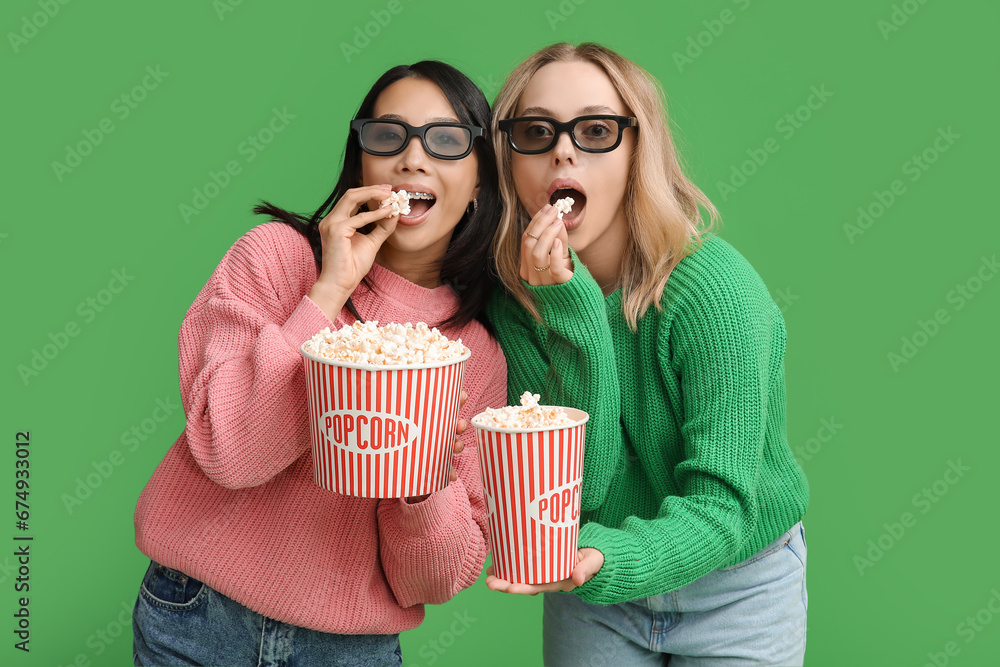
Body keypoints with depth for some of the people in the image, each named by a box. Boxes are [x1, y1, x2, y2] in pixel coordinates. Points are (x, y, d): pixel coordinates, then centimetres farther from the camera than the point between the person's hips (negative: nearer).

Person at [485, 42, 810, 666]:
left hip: (736, 587, -2)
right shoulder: (514, 300, -14)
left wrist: (609, 562, -45)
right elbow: (573, 484, -23)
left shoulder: (715, 290, -26)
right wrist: (571, 311, -33)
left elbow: (721, 505, -27)